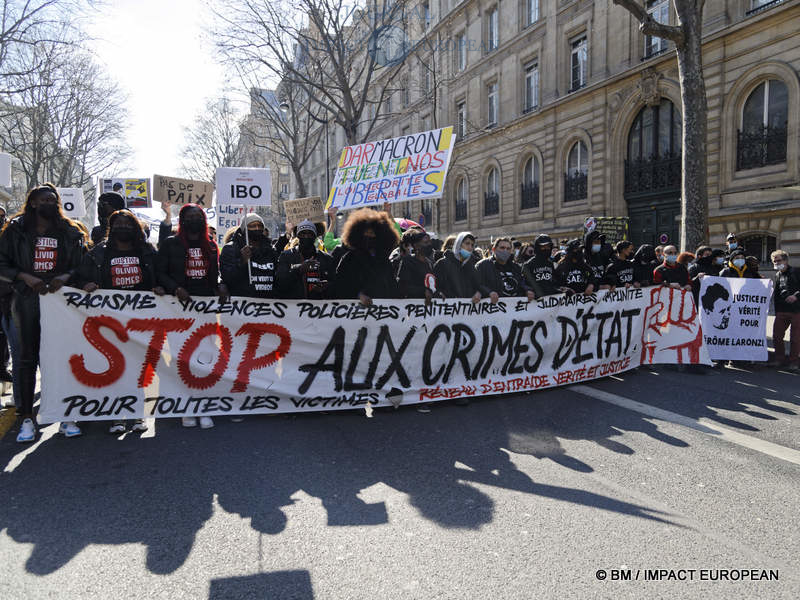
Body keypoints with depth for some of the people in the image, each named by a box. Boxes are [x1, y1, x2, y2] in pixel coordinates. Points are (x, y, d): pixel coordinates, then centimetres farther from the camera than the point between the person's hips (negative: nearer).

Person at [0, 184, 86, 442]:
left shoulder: (70, 232, 11)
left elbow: (81, 264, 9)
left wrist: (66, 276, -11)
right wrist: (26, 277, -11)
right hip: (26, 300, 0)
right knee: (26, 358, 3)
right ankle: (27, 419, 11)